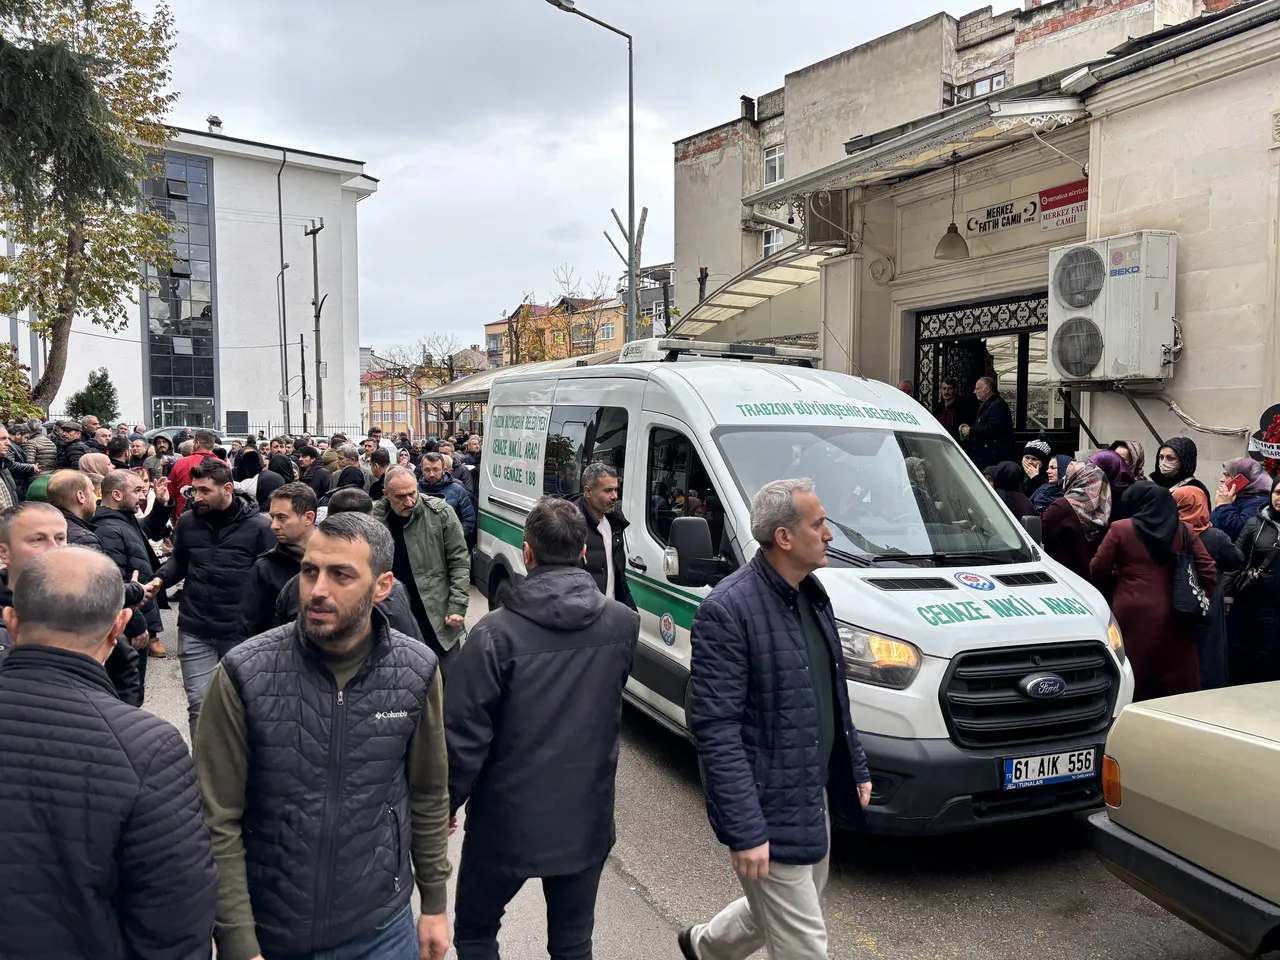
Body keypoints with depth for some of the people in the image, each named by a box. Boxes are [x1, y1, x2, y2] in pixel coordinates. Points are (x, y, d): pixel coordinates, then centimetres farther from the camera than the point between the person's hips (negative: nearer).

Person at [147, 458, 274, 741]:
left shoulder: (258, 526, -10)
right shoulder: (187, 522, 1)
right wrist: (159, 579, -2)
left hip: (241, 631, -2)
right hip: (194, 631, 3)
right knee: (199, 703, 5)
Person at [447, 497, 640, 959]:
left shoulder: (496, 633, -21)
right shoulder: (624, 624, -9)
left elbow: (464, 734, -16)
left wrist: (445, 804, -2)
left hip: (508, 818, -3)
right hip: (587, 817, 3)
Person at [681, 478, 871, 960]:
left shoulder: (812, 594, 6)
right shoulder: (727, 609, -22)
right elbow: (715, 727, -23)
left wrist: (857, 768, 19)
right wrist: (744, 830, -23)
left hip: (813, 795, 9)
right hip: (768, 809, -9)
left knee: (775, 912, 26)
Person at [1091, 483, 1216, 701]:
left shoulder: (1120, 529, -4)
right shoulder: (1184, 530, 5)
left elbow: (1097, 569, 0)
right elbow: (1209, 572, 3)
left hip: (1133, 613, -3)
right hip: (1173, 615, 3)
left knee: (1132, 680, 5)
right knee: (1177, 681, 8)